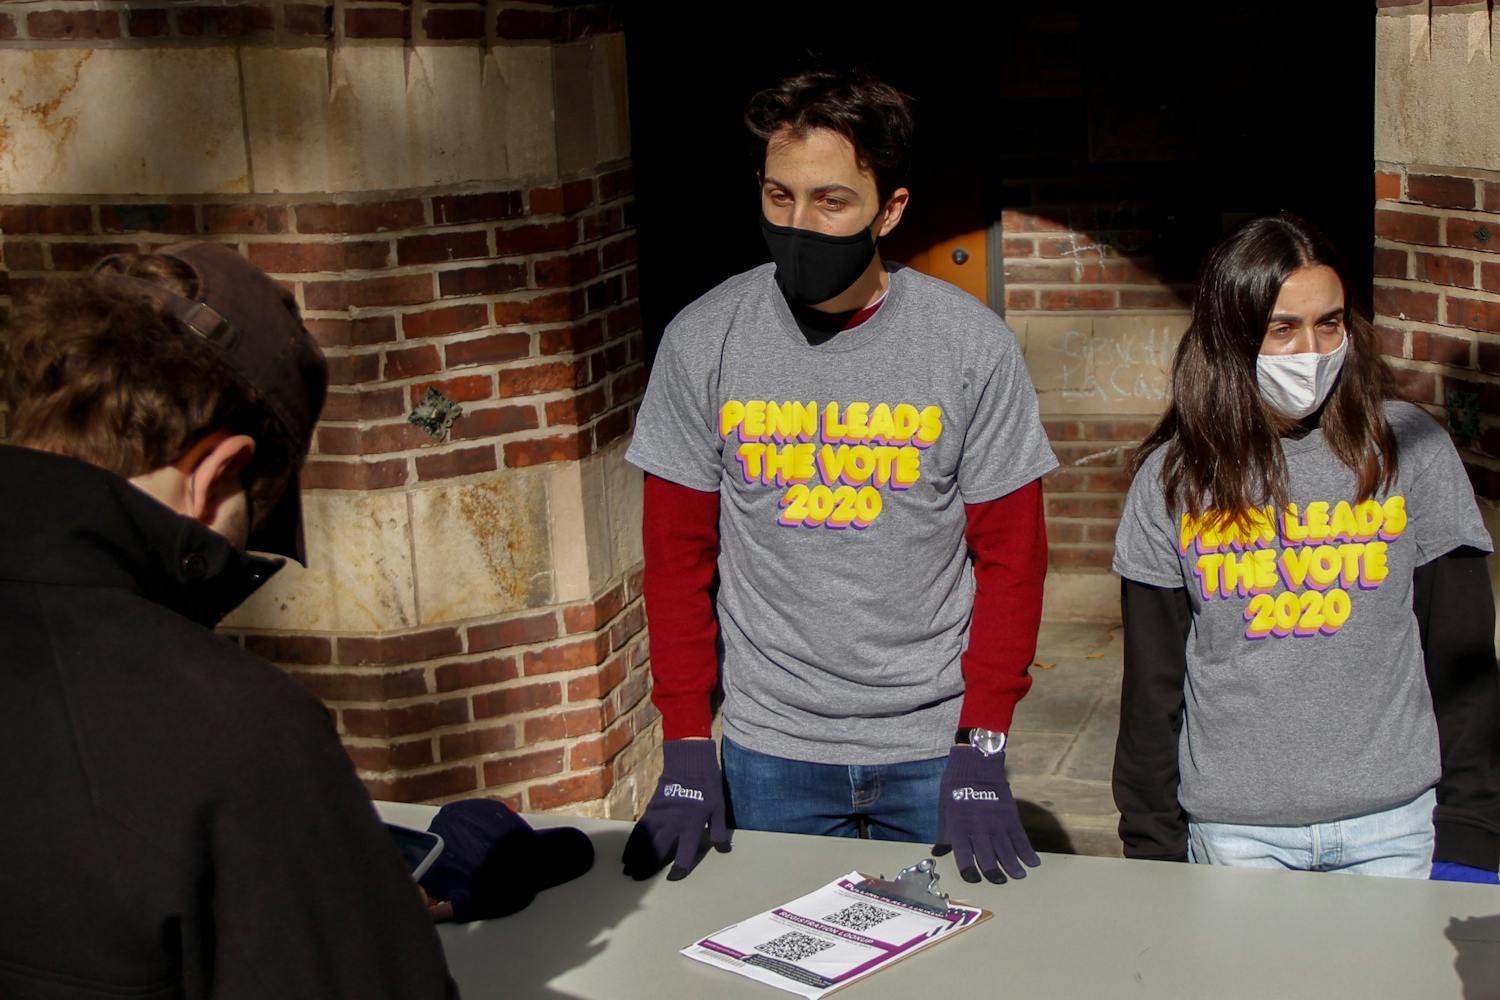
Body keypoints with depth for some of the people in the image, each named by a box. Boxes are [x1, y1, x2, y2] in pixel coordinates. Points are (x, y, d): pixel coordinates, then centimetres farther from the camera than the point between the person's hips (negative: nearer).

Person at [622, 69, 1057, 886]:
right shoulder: (703, 341, -5)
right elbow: (678, 555, 1)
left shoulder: (972, 344, -8)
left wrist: (982, 749, -8)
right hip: (767, 751, 1)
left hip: (935, 749, 0)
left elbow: (1011, 553, -3)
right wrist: (686, 747, -4)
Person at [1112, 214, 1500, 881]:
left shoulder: (1409, 448, -2)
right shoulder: (1173, 476, 0)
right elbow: (1151, 684, 4)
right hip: (1234, 830, 0)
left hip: (1396, 824, 0)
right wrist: (1151, 842, 3)